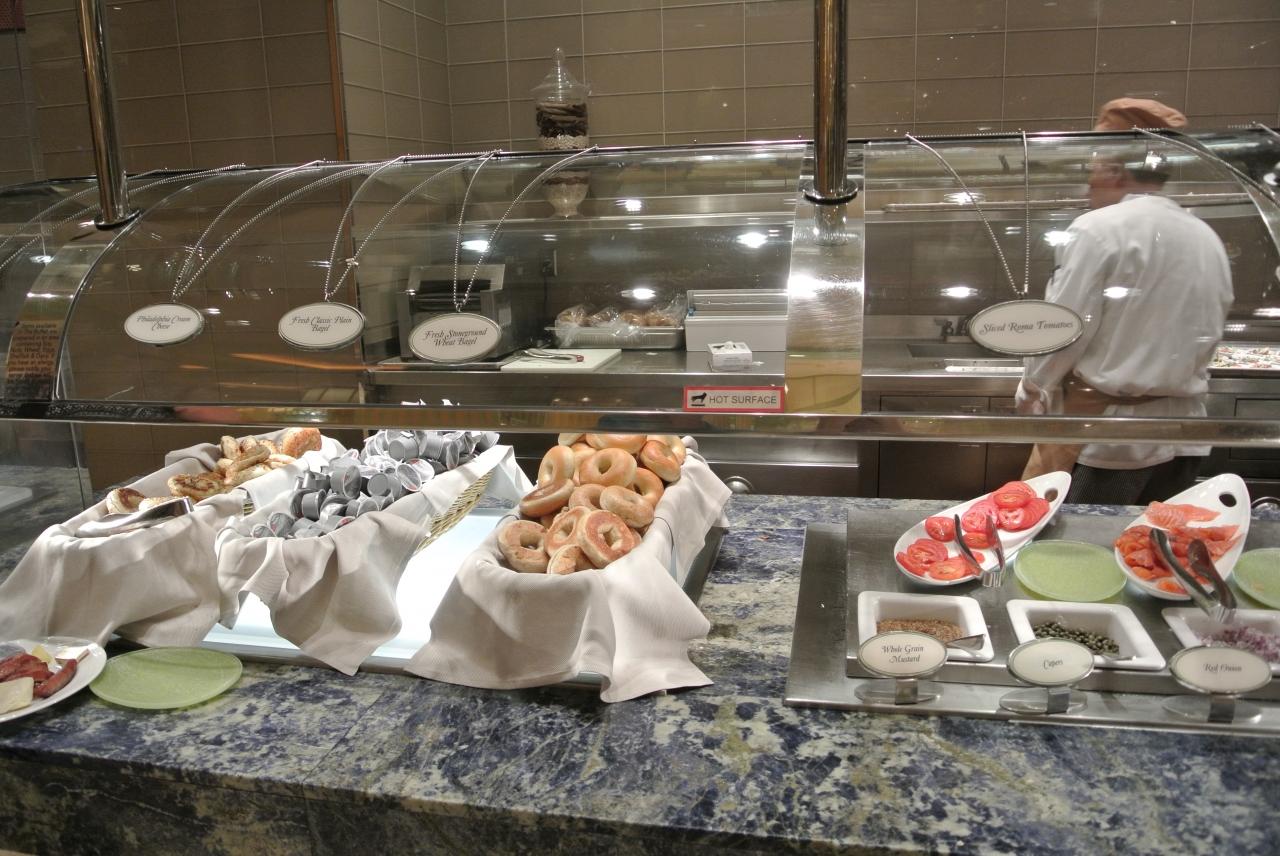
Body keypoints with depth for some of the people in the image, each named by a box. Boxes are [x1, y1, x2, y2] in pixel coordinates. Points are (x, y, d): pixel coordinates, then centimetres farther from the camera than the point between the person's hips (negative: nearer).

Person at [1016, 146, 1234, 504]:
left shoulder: (1098, 229, -11)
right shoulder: (1209, 240, 10)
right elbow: (1207, 335, 14)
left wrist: (1031, 393, 3)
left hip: (1107, 437, -7)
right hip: (1183, 433, 7)